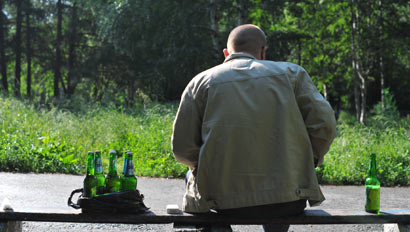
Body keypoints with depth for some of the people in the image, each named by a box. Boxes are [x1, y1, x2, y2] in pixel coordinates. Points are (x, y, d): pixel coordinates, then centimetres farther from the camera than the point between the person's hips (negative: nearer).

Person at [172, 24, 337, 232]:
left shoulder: (201, 82, 6)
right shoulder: (291, 73, 8)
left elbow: (182, 148, 2)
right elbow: (324, 125, -1)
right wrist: (305, 163, 16)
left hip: (224, 203, -1)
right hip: (289, 202, 1)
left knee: (193, 176, 33)